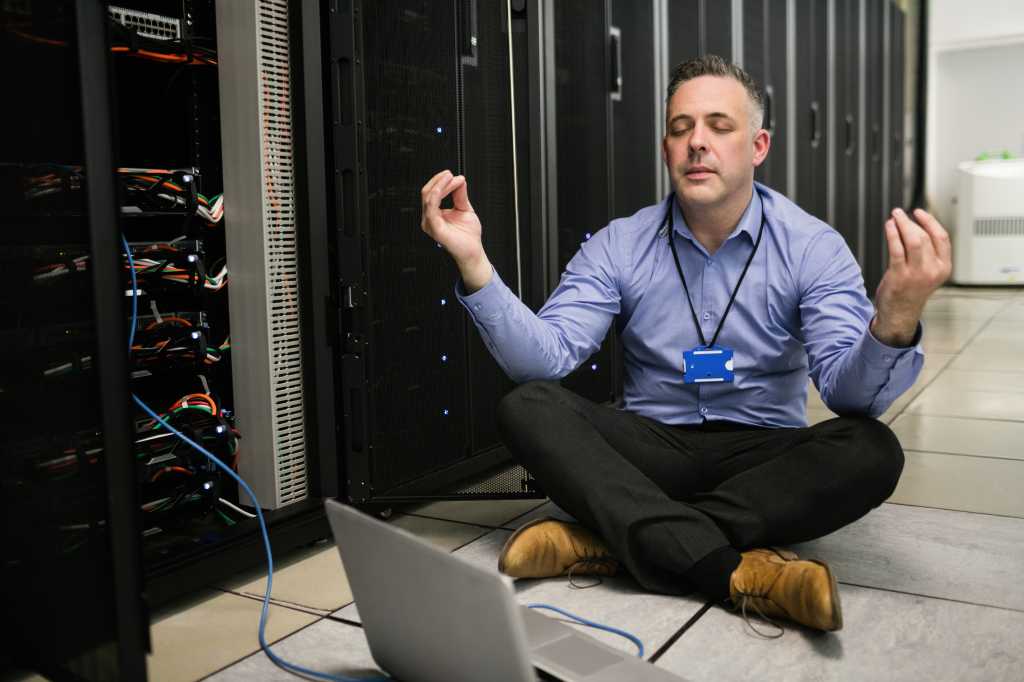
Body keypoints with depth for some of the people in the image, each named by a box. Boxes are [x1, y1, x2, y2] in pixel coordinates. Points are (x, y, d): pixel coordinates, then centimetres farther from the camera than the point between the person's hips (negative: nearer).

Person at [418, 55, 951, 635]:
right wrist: (474, 265, -28)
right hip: (651, 450, 1)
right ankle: (735, 571, -33)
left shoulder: (812, 246, -6)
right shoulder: (619, 245, -2)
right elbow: (545, 358, -14)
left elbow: (848, 389, -17)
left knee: (871, 451, -29)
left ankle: (615, 540, -27)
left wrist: (893, 325, -40)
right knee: (527, 407, -23)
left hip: (763, 457, -1)